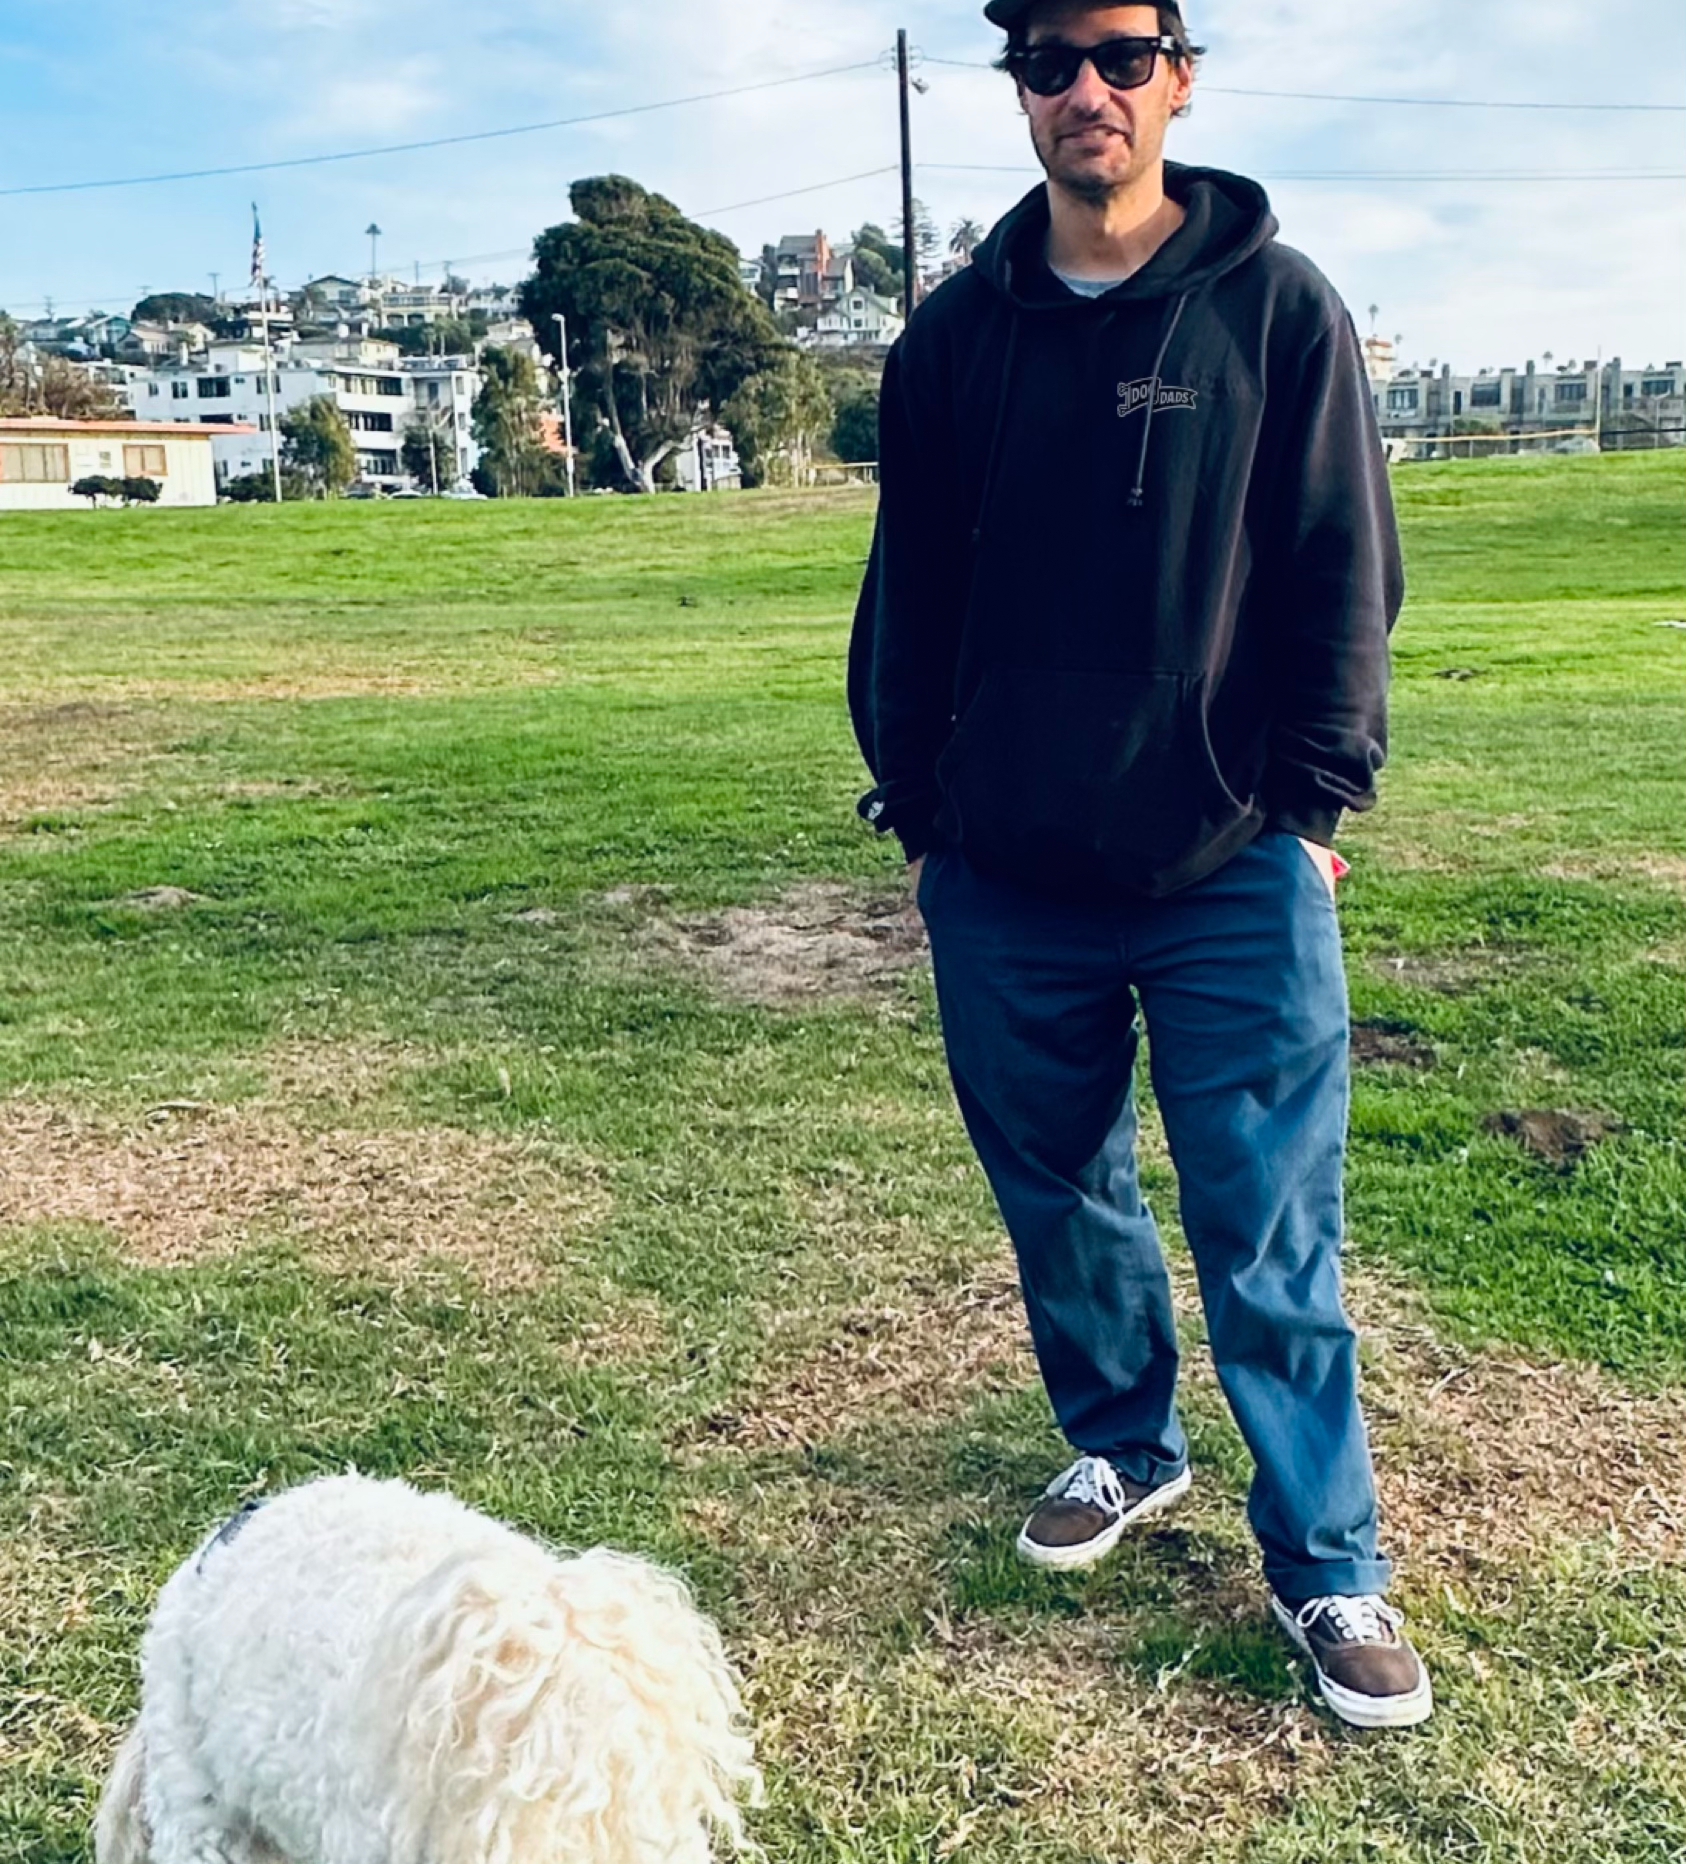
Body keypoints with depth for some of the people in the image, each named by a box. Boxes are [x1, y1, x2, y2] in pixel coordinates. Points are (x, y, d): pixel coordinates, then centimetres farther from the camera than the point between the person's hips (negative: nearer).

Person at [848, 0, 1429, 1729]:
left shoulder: (1278, 307, -1)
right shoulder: (956, 331, 7)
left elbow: (1345, 569, -1)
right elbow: (909, 583, 10)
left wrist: (1316, 796, -5)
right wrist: (912, 795, 8)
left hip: (1231, 874, -3)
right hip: (1005, 879, 3)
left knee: (1269, 1241, 1)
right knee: (1060, 1197, 15)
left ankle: (1330, 1567, 18)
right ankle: (1121, 1447, 38)